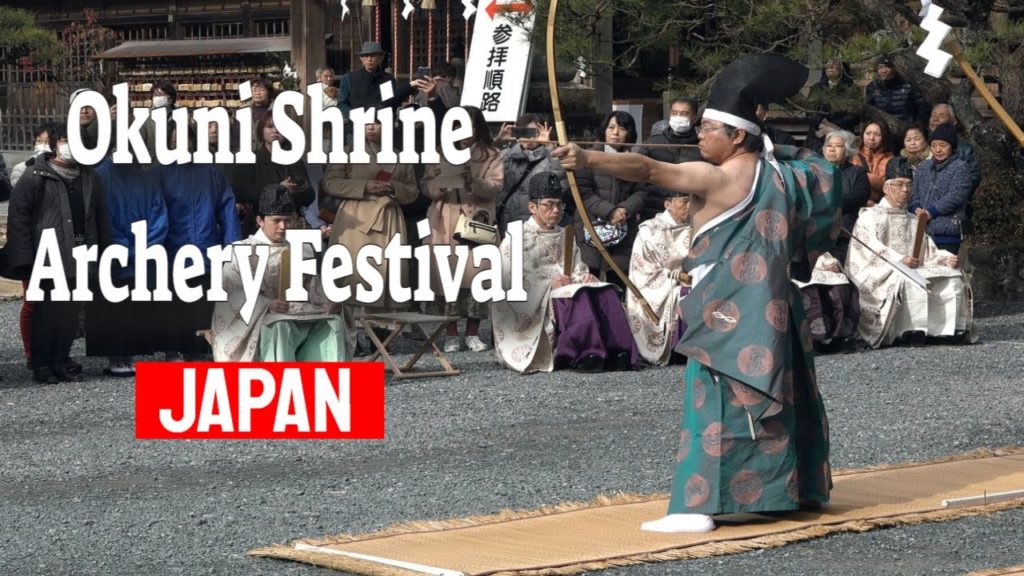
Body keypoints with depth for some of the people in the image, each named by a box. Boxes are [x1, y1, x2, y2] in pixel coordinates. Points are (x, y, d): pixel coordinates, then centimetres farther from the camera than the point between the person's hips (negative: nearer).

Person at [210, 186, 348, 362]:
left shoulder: (303, 250, 21)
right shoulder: (243, 251, 7)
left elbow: (314, 288, 17)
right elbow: (234, 293, -4)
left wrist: (327, 303, -7)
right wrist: (267, 305, -20)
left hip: (303, 314, 4)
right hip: (263, 318, -4)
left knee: (333, 323, -23)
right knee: (279, 328, -37)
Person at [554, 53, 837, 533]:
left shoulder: (717, 178, -14)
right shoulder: (778, 172, 9)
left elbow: (648, 169, -24)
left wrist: (588, 160, -32)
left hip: (729, 314, -8)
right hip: (770, 310, 8)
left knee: (717, 401, -11)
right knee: (780, 394, 16)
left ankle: (697, 506, -15)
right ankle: (798, 488, 26)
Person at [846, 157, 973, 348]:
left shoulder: (914, 221, 29)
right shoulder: (870, 216, 7)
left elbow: (929, 252, 19)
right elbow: (872, 248, -11)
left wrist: (946, 259, -4)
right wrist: (899, 261, -26)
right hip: (880, 273, -6)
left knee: (954, 277, -15)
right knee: (909, 280, -38)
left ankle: (956, 328, -25)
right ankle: (909, 331, -43)